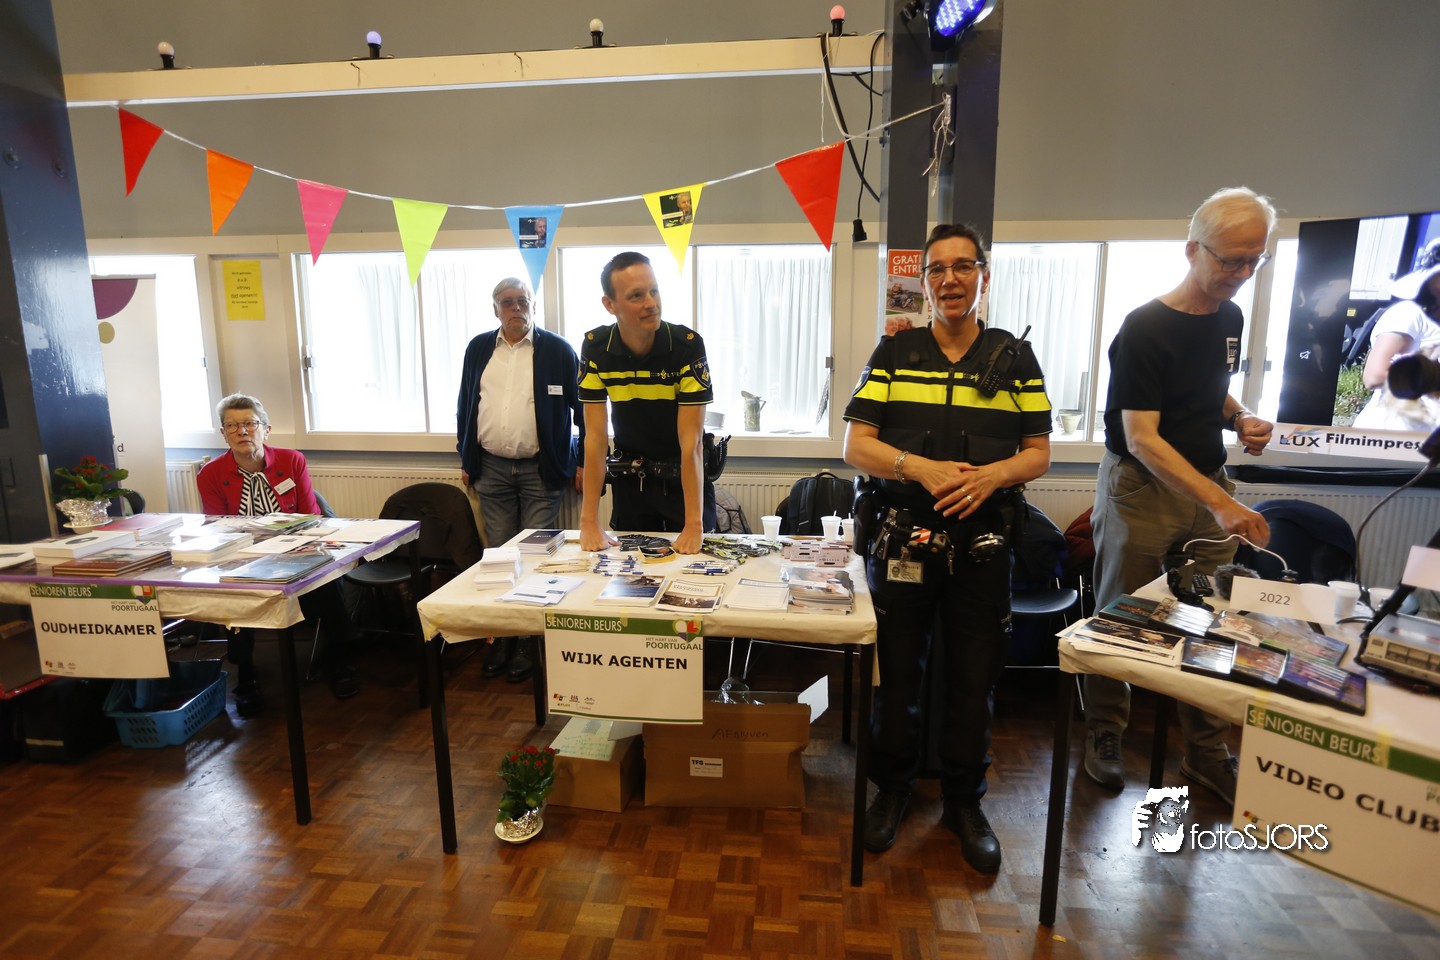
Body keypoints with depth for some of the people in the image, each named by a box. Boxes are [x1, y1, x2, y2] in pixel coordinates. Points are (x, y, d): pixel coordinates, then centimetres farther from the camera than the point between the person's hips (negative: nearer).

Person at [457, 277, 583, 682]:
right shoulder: (478, 349, 9)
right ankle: (502, 638, 22)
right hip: (492, 469, 4)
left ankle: (530, 642, 12)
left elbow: (582, 405, -1)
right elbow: (465, 405, 14)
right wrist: (466, 459, 13)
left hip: (541, 470, -3)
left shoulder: (558, 350, -2)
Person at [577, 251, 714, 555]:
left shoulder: (688, 344, -21)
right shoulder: (595, 347, -13)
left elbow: (691, 441, -24)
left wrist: (694, 525, -29)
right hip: (630, 480, 2)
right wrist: (589, 522, -18)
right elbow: (596, 436, -14)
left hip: (684, 477, -2)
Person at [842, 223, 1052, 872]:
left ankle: (964, 801, 31)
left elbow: (1038, 453, 7)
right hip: (902, 536, 0)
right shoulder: (894, 353, 4)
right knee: (898, 668, 10)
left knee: (974, 676, 10)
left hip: (981, 541, 1)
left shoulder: (1015, 358, 7)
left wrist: (990, 475, -14)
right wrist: (922, 468, -19)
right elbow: (856, 445, -2)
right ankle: (892, 788, 31)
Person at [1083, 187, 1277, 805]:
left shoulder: (1229, 319, 8)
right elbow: (1142, 438, -21)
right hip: (1142, 490, -6)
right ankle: (1104, 736, 21)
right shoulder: (1145, 329, -15)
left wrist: (1240, 419, 2)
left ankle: (1207, 754, 24)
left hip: (1209, 487, 7)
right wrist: (1221, 503, -27)